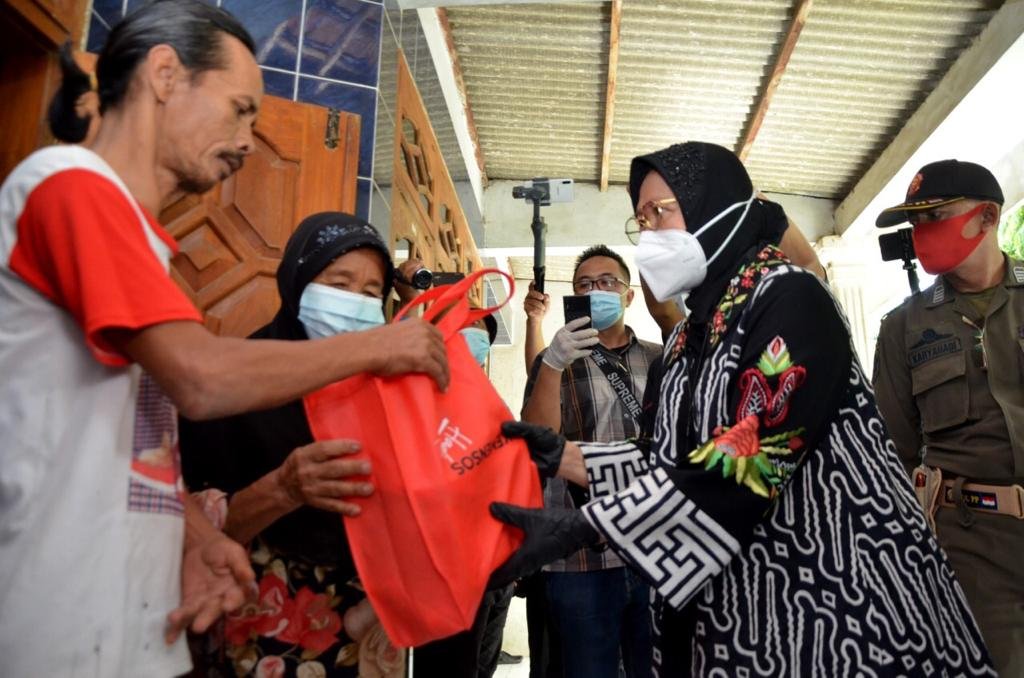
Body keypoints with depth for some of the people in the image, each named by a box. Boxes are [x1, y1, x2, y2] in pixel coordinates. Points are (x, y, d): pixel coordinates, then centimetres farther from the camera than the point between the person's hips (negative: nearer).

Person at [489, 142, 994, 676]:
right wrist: (563, 457, -6)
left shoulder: (789, 297, -14)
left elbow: (750, 456, -24)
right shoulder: (690, 335, 10)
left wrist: (581, 526, -25)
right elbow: (675, 461, 7)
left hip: (837, 584, -7)